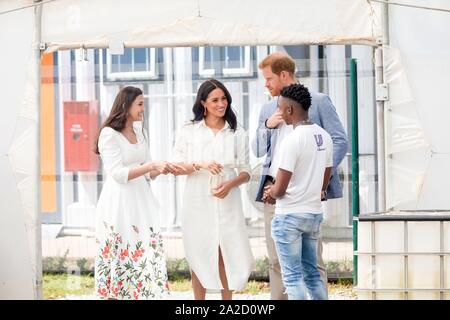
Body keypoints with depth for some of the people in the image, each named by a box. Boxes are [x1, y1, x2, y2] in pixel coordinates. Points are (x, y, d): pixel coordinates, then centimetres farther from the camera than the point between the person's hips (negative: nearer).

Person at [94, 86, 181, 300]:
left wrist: (164, 169, -4)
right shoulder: (109, 134, -8)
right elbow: (118, 173, -16)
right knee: (122, 259, -3)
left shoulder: (139, 133, 14)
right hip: (119, 205, -7)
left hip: (141, 202, 7)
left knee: (146, 256, 0)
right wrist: (152, 165, -20)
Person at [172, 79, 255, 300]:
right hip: (198, 202, -1)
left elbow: (246, 172, 9)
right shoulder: (188, 132, 6)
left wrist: (230, 184, -11)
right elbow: (176, 166, 3)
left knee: (227, 254, -4)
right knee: (199, 256, 2)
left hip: (227, 202, 1)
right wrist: (200, 165, -15)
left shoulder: (237, 133, 8)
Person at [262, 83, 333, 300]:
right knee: (311, 272, 15)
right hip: (315, 213, 8)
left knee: (292, 276, -1)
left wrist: (271, 193, 5)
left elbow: (280, 189, -16)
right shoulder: (324, 137, 6)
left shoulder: (292, 140, -17)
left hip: (289, 216, -7)